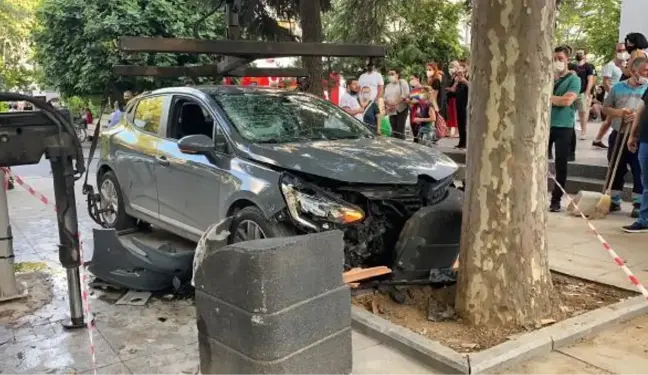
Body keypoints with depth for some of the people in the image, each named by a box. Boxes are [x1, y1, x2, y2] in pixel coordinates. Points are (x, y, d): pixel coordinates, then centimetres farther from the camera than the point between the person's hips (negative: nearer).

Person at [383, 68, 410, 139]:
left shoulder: (402, 82, 1)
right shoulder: (387, 86, 20)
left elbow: (405, 95, -11)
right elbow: (385, 98, 19)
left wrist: (395, 103, -18)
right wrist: (387, 105, -3)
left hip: (401, 109, -5)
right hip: (391, 111, 5)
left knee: (400, 130, -12)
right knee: (394, 130, 1)